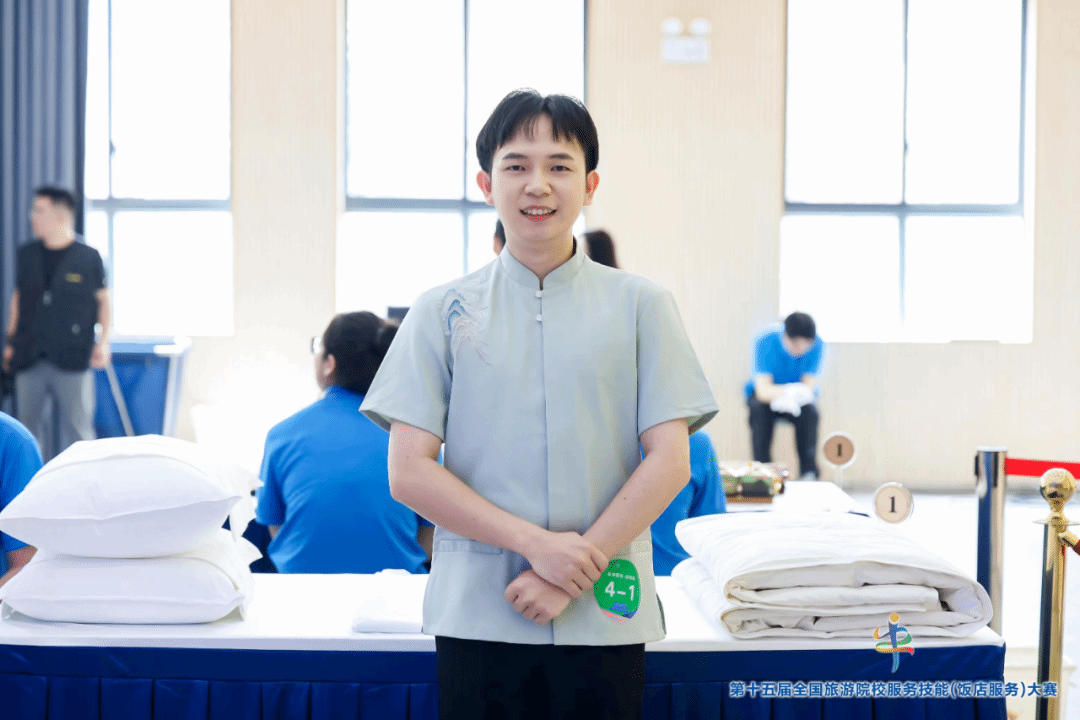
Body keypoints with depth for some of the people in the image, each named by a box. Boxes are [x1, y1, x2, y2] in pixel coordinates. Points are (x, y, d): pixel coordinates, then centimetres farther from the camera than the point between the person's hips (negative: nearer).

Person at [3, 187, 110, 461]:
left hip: (73, 357, -4)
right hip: (29, 357, 4)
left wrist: (103, 340, -3)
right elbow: (18, 298, 17)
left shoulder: (88, 257, -2)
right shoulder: (26, 255, 10)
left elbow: (103, 299, 5)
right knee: (28, 423, 8)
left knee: (77, 425, 0)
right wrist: (11, 342, 15)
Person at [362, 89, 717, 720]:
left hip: (604, 619, 0)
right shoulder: (444, 312, 6)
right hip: (477, 615, 0)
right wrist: (535, 543, -12)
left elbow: (669, 461, 0)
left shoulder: (640, 305, 6)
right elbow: (408, 472, -1)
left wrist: (577, 571, -10)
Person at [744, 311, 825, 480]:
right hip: (766, 393, -1)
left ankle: (808, 473, -25)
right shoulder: (766, 341, -26)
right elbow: (763, 390, -31)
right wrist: (789, 391, -52)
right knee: (758, 409, -34)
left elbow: (809, 387, -21)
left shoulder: (817, 344, -19)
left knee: (810, 411, -31)